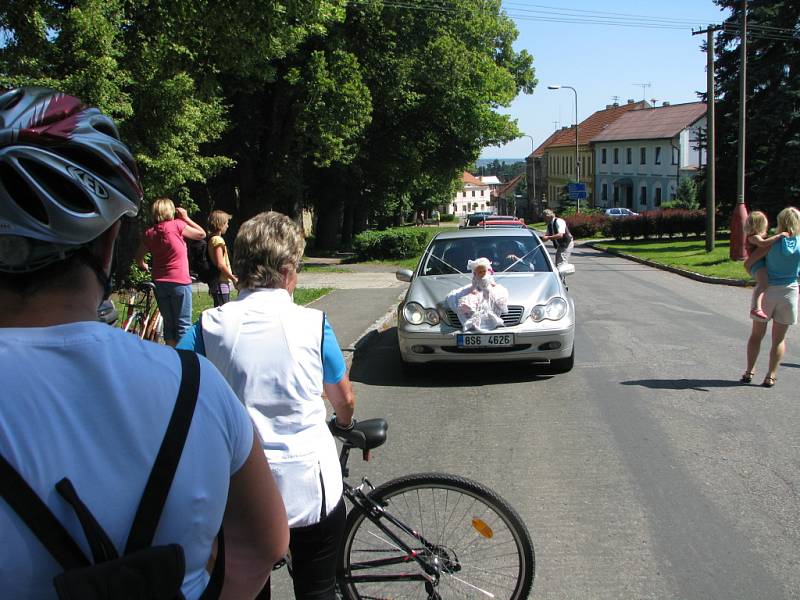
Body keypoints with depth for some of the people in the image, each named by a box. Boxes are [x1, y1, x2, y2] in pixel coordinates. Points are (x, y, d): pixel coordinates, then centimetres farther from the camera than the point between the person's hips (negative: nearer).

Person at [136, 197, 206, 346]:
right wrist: (186, 218, 8)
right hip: (180, 281, -5)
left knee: (168, 324, 12)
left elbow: (139, 257, 16)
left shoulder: (150, 233, 5)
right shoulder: (177, 225, -9)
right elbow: (201, 234, 1)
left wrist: (144, 266, 37)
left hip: (160, 282, 5)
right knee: (183, 324, 0)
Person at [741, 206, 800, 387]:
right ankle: (771, 376, 6)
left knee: (757, 334, 13)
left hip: (766, 290, -1)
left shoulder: (773, 242, -11)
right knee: (779, 338, 9)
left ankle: (749, 372, 15)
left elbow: (748, 263, -11)